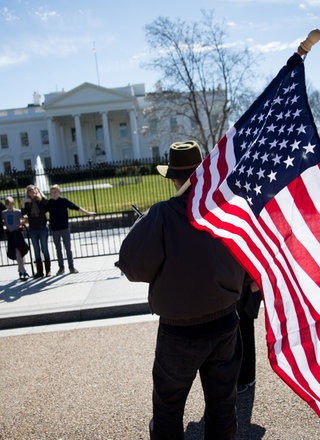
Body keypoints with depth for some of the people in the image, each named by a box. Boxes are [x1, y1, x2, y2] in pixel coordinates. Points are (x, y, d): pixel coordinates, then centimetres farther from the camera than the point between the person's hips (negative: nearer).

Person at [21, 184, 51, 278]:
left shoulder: (41, 201, -4)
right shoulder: (27, 202, 2)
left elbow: (49, 204, -23)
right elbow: (23, 213, -8)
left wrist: (40, 195, -16)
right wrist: (23, 204, -21)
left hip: (43, 228, -3)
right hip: (33, 229, 3)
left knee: (44, 249, 3)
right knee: (36, 251, 8)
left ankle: (48, 270, 10)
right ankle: (39, 271, 14)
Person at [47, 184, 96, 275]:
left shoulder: (64, 200, -4)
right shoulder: (49, 203, 2)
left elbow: (76, 207, -3)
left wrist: (88, 212, -6)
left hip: (65, 228, -2)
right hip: (54, 230, 2)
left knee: (68, 248, 2)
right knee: (58, 249, 9)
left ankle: (71, 267, 9)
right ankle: (61, 267, 17)